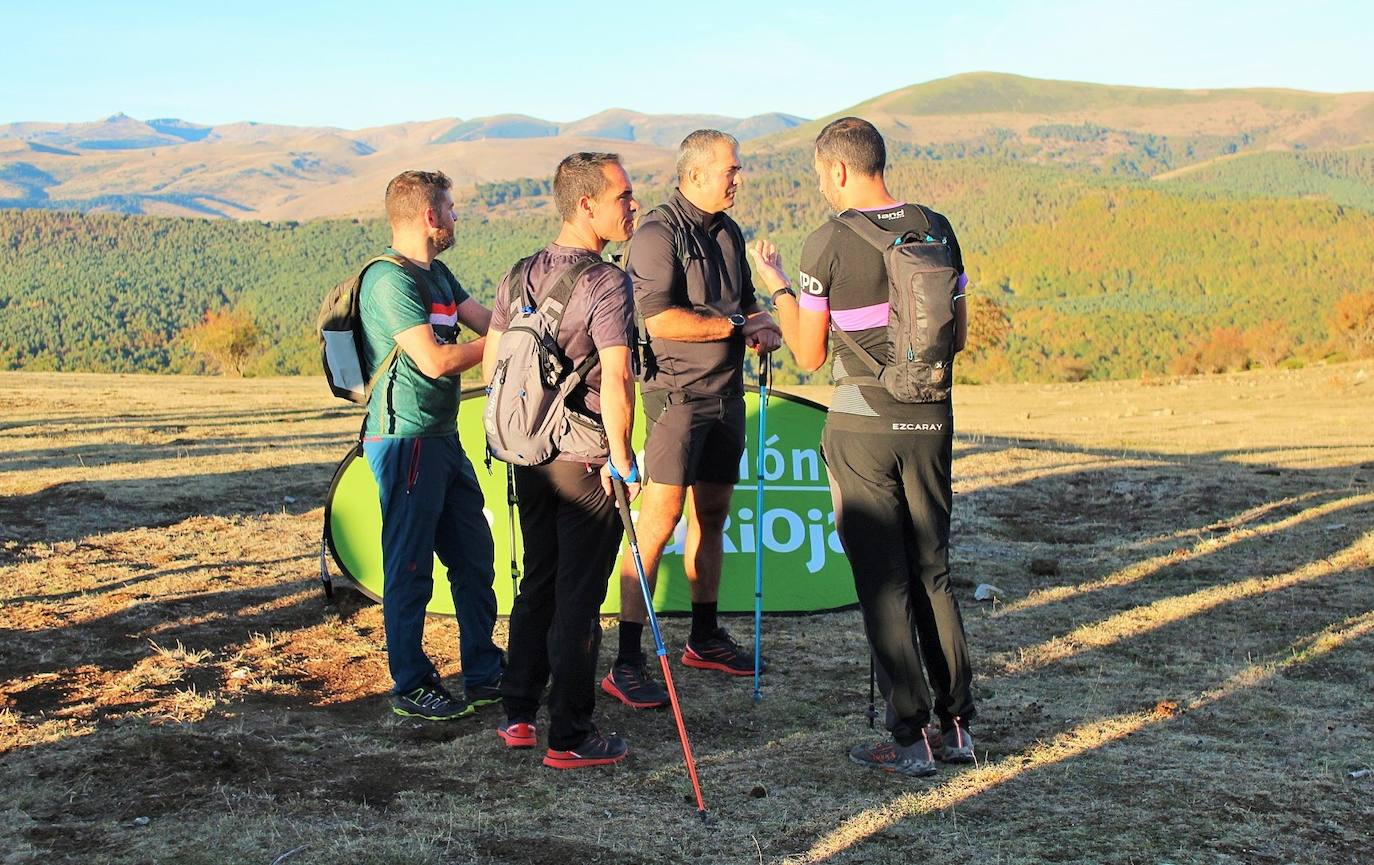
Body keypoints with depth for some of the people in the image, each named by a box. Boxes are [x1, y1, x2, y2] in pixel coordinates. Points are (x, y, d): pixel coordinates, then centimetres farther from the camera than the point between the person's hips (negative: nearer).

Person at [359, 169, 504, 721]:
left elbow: (489, 320, 12)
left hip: (444, 438, 10)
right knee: (410, 567, 0)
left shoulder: (436, 275, 15)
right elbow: (434, 361, -22)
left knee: (474, 558, 14)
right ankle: (410, 687, 11)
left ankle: (484, 674, 24)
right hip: (407, 441, -10)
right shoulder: (390, 281, -16)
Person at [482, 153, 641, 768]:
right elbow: (617, 382, -24)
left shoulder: (519, 276, 7)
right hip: (586, 462, -7)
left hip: (529, 456, 7)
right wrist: (622, 459, -14)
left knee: (537, 585, 18)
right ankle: (570, 738, 9)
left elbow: (490, 367, 12)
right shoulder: (607, 283, -16)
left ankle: (517, 716, 26)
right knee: (578, 599, 1)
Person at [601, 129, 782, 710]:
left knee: (713, 512, 15)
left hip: (727, 391, 9)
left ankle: (705, 638, 28)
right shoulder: (658, 233, -12)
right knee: (661, 516, -12)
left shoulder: (728, 232, 14)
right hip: (677, 392, -9)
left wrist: (761, 326, 3)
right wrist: (736, 325, -15)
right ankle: (627, 664, -9)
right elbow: (658, 319, -22)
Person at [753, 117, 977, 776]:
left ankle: (910, 739, 6)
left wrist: (776, 286, 10)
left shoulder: (828, 242, -11)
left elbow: (809, 355, -5)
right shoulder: (937, 230, 3)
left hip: (863, 426, -5)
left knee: (883, 582, 3)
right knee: (932, 572, 15)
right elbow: (958, 336, 10)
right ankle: (956, 726, 20)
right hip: (931, 421, 5)